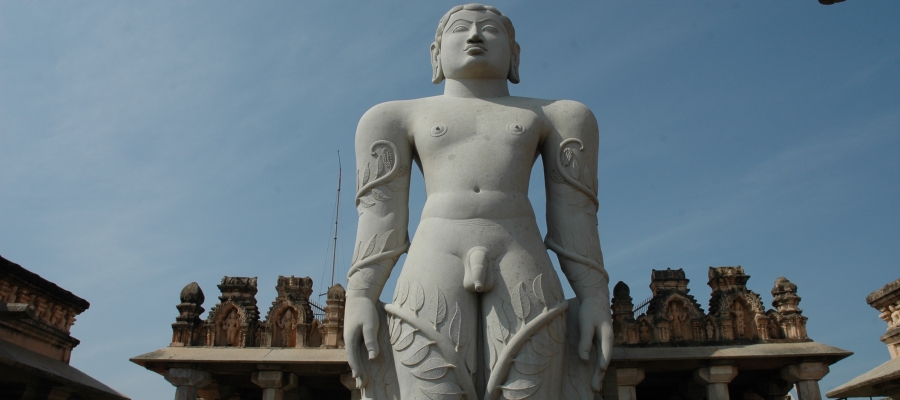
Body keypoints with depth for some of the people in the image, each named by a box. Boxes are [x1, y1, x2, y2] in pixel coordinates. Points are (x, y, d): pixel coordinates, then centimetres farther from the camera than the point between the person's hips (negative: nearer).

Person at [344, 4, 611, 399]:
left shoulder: (550, 116, 23)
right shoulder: (407, 116, 22)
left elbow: (574, 215, 15)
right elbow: (381, 212, 12)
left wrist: (595, 298, 4)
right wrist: (359, 298, 0)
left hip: (522, 277, 1)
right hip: (434, 272, 0)